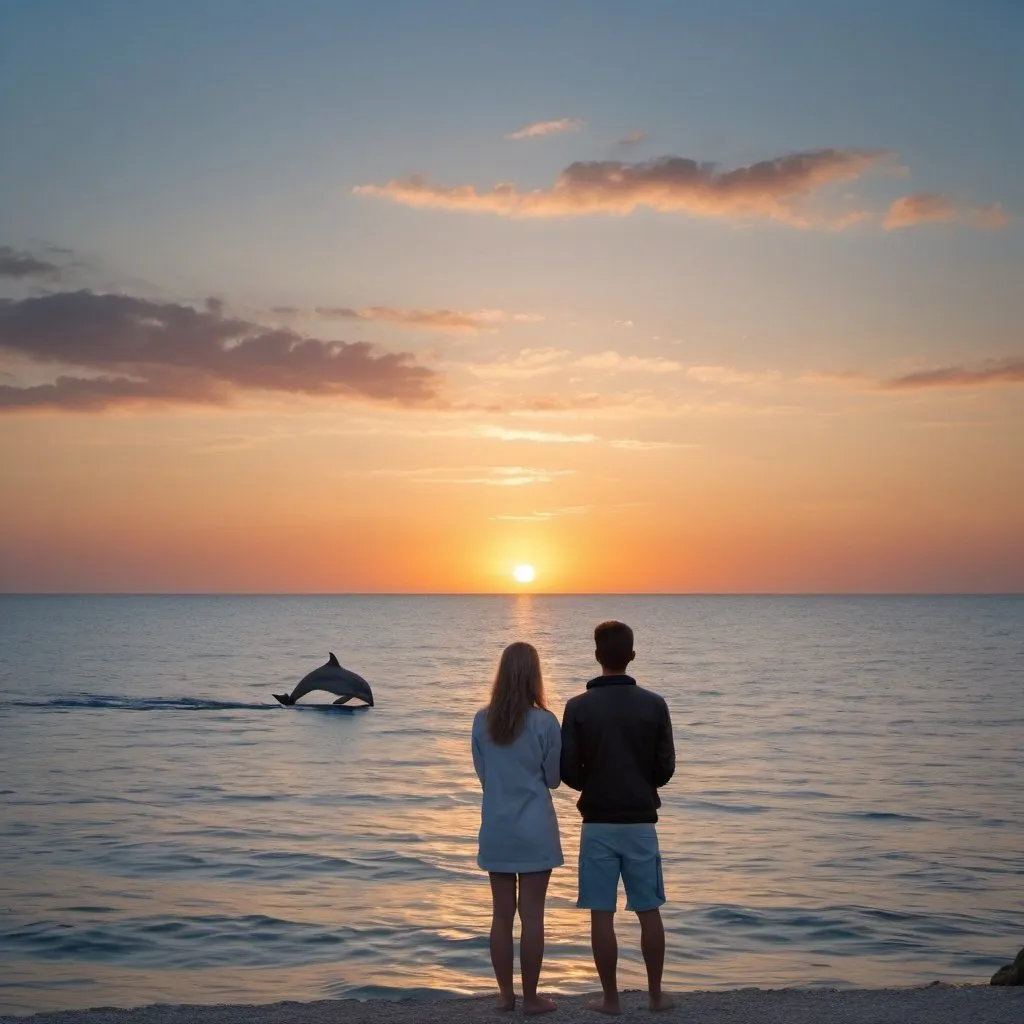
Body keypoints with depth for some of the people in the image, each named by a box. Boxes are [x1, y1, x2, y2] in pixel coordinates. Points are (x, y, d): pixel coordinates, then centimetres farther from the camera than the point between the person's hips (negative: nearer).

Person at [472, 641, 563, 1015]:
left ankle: (505, 994, 18)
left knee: (501, 914, 10)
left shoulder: (482, 720, -2)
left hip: (496, 829, 3)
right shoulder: (544, 722, -11)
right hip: (534, 830, -3)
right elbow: (553, 778, -2)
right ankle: (530, 997, 10)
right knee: (532, 916, 4)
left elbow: (482, 773, 7)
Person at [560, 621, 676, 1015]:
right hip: (641, 821, 2)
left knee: (602, 915, 4)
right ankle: (656, 994, 18)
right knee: (649, 911, 11)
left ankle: (610, 998, 9)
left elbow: (567, 769, -7)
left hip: (597, 823, -1)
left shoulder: (578, 707, -8)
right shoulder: (654, 704, -4)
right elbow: (666, 767, -1)